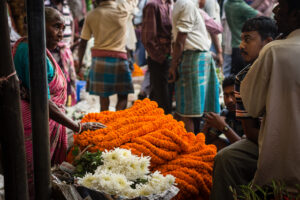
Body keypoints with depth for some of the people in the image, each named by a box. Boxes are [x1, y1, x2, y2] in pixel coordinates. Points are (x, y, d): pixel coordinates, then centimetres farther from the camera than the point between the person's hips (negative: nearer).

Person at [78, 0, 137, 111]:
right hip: (119, 57, -2)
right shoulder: (123, 9, -2)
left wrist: (80, 63, 13)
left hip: (98, 57, 2)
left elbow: (83, 43, 4)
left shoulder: (91, 15, 2)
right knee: (123, 97, 6)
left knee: (103, 98, 10)